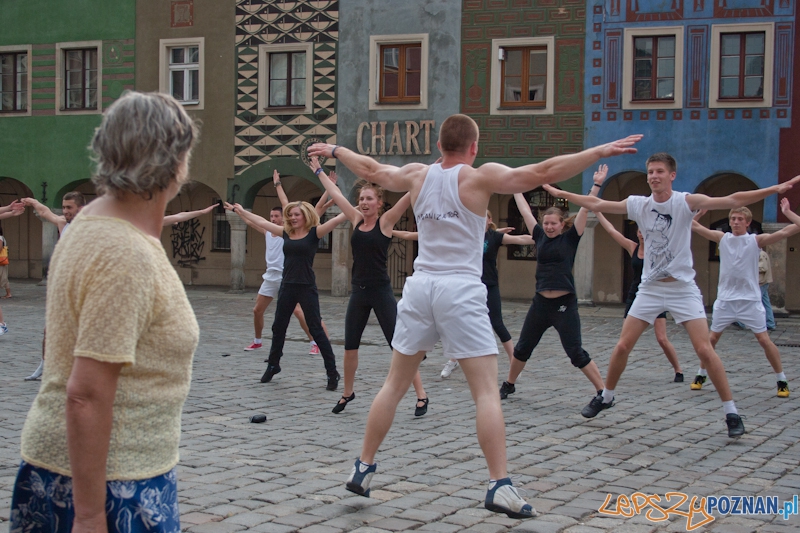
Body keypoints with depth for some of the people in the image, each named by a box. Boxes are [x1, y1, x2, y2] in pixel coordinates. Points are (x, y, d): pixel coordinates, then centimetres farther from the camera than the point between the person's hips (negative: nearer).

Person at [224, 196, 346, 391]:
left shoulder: (314, 233, -5)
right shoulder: (286, 233, 9)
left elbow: (336, 220, -17)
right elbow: (261, 222, 18)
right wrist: (240, 211, 25)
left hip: (307, 288, -5)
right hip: (287, 287, 6)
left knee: (316, 330, -5)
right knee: (278, 327, 15)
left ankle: (332, 372, 0)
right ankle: (273, 365, 34)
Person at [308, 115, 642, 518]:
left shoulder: (417, 175, 10)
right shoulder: (480, 177, -4)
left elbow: (370, 170, 26)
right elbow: (543, 173, -13)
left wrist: (334, 150, 44)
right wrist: (602, 151, -11)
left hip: (419, 287, 5)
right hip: (460, 291, -5)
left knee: (394, 384, 16)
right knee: (487, 392, -4)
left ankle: (362, 469, 22)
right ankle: (499, 487, -11)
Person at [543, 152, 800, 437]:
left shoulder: (686, 202, -12)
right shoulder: (638, 204, 0)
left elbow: (731, 200, -22)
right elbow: (596, 204, 7)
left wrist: (775, 189, -32)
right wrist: (560, 193, 7)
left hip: (683, 288, -3)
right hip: (650, 288, 3)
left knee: (704, 350, -11)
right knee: (622, 346, 3)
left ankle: (731, 413, 0)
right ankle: (605, 397, 25)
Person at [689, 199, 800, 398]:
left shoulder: (756, 240, -3)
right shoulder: (722, 238, 4)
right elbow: (694, 226, 5)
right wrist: (699, 213, -8)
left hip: (750, 300, -2)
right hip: (725, 299, 2)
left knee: (764, 340, -4)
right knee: (712, 338, 5)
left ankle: (782, 381, 7)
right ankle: (701, 375, 20)